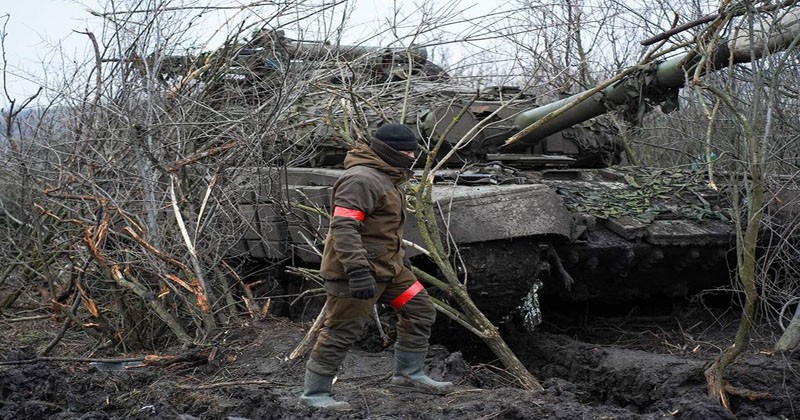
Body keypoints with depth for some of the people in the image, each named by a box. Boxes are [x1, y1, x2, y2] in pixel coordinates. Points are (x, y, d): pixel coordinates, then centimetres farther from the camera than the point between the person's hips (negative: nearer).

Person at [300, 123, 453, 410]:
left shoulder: (386, 178, 15)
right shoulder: (361, 179, -20)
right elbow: (343, 227, -28)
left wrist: (398, 258, 31)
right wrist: (357, 270, -35)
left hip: (388, 268, 10)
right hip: (358, 271, -10)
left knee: (420, 311, 12)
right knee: (341, 332, -3)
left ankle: (409, 374, 24)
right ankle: (314, 393, 10)